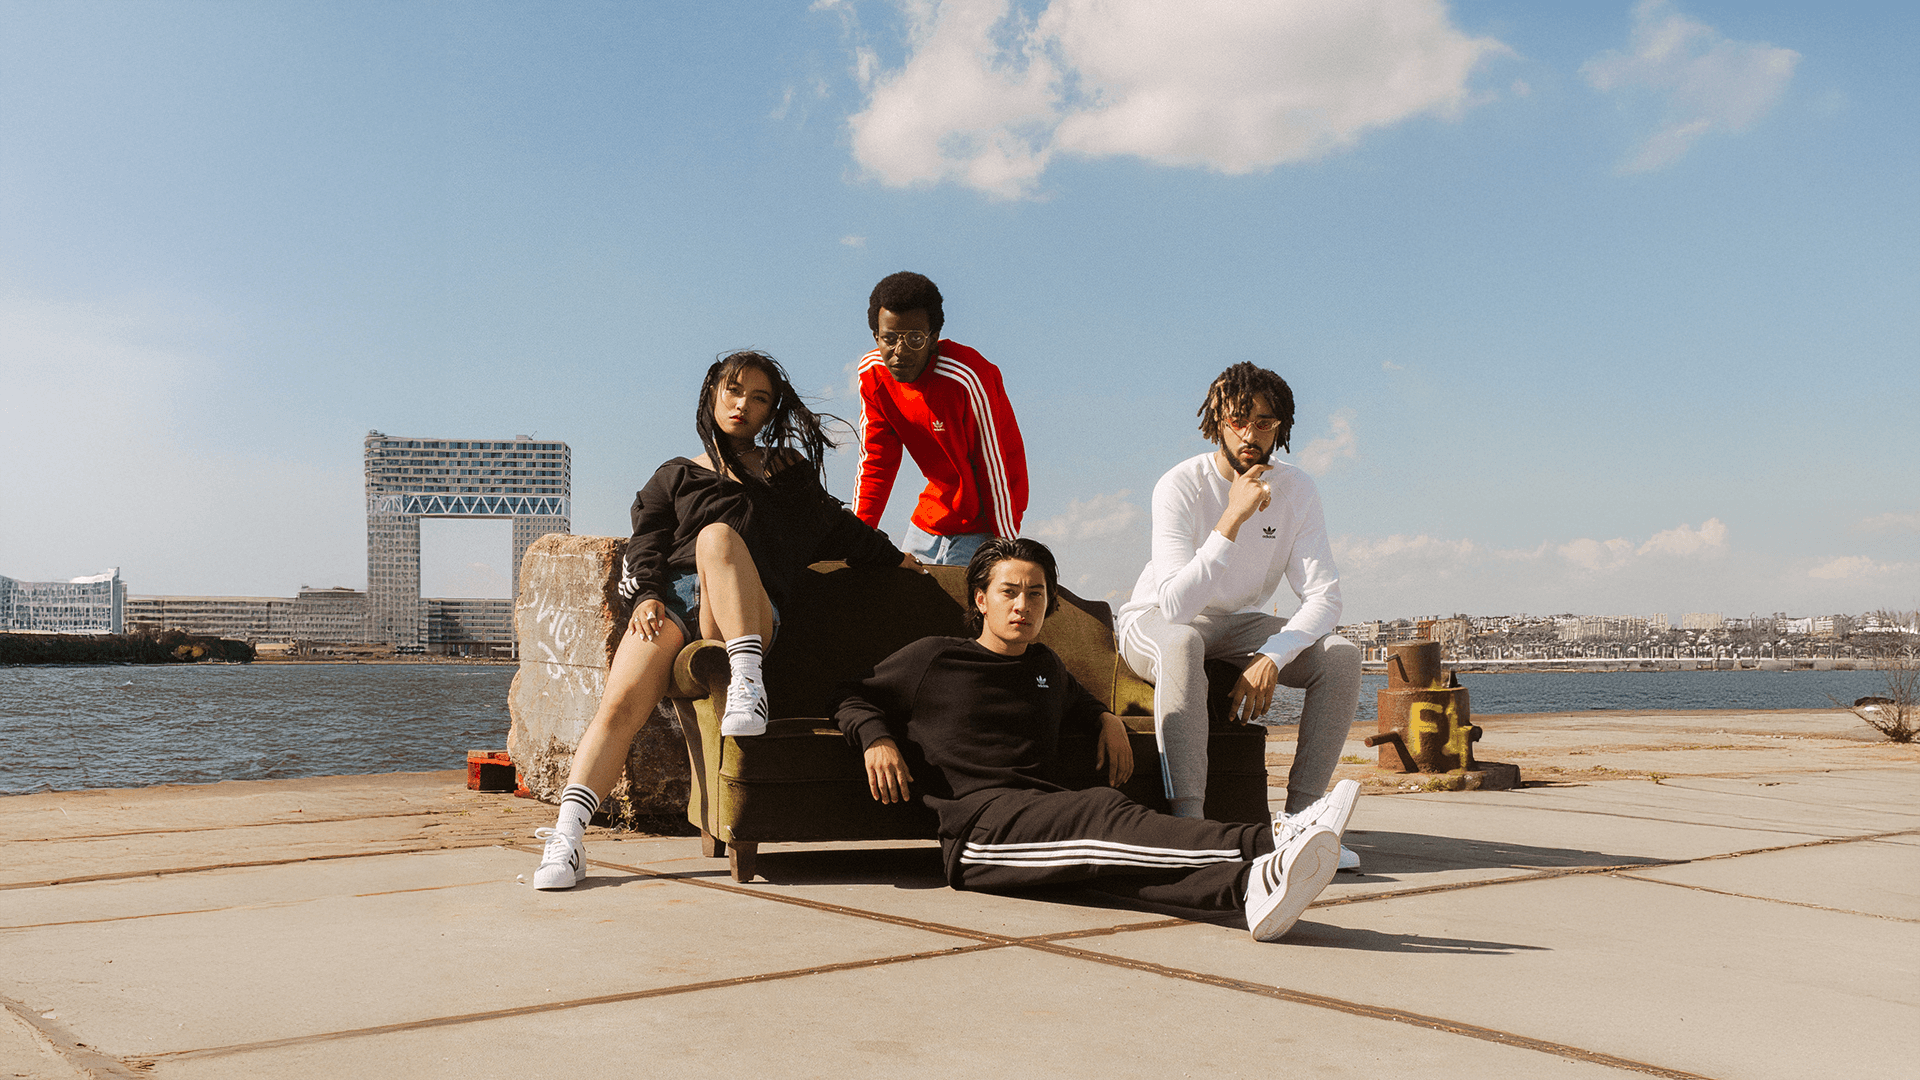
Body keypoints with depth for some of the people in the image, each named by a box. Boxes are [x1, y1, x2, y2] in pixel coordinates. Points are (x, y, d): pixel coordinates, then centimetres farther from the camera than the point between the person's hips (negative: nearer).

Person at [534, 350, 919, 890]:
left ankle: (747, 684, -48)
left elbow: (840, 529, 40)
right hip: (672, 597, 1)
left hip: (749, 613, -1)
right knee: (620, 702, -28)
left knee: (718, 536, -36)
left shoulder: (790, 471, 30)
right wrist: (646, 595, -7)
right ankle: (566, 836, -36)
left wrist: (901, 562, 40)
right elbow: (645, 546, 13)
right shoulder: (674, 478, 27)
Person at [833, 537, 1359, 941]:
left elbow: (1077, 702, 53)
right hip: (976, 823, -5)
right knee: (1106, 814, -35)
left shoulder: (1046, 666, 32)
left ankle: (1250, 886, -66)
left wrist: (1106, 718, 29)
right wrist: (876, 738, 0)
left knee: (1111, 844, -34)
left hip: (1044, 813, 5)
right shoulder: (934, 658, 15)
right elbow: (852, 698, 22)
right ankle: (1266, 844, -60)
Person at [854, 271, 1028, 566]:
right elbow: (875, 462, 1)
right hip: (927, 522, 6)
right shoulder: (872, 372, -7)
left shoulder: (966, 378, -26)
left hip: (982, 528, -6)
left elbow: (994, 470, -20)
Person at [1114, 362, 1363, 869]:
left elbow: (1324, 596, -15)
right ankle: (1187, 819, -41)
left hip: (1242, 623, 5)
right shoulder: (1180, 486, -23)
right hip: (1157, 619, -4)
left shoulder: (1297, 490, -9)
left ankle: (1300, 815, -16)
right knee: (1181, 642, -40)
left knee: (1342, 656, -18)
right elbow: (1175, 603, -34)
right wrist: (1232, 519, -41)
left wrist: (1272, 656, -32)